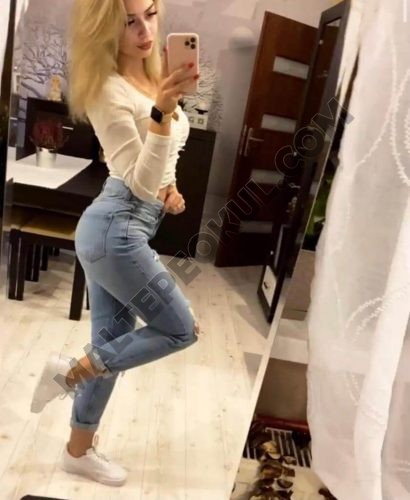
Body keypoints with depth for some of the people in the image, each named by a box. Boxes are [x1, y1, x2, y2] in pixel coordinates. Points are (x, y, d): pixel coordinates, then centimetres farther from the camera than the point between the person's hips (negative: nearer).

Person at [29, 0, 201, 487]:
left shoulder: (156, 76, 12)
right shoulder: (108, 90, -16)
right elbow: (140, 183, -24)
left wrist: (170, 186, 4)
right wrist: (162, 112, -35)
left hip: (118, 228, 9)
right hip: (116, 228, -9)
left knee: (113, 340, 16)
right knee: (181, 329, 1)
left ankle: (79, 450, 35)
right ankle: (71, 370, 12)